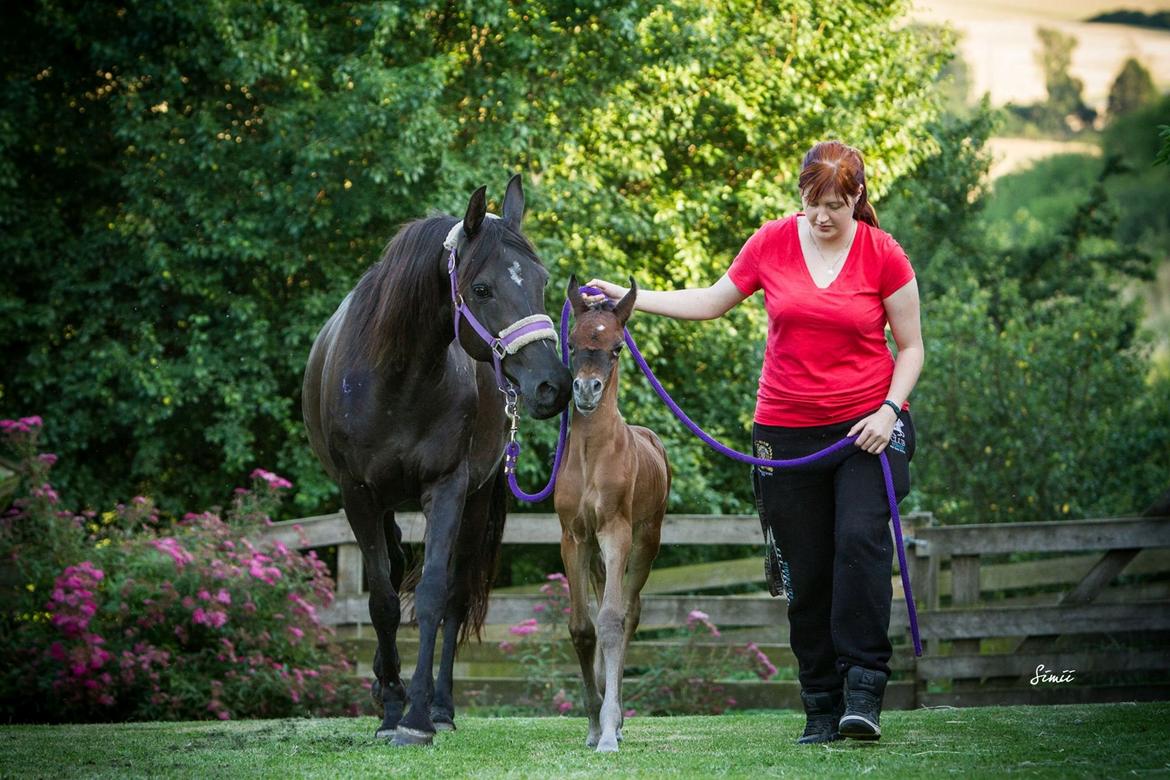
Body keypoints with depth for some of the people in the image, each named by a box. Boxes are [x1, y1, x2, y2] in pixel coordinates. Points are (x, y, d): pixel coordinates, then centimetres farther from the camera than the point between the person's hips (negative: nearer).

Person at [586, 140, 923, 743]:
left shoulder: (884, 256, -4)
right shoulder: (771, 244, 2)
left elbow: (910, 347, 2)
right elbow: (713, 302, 15)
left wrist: (890, 409, -13)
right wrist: (628, 297, 10)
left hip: (866, 425, -3)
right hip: (787, 431, 3)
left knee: (861, 540, -22)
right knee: (805, 570, 3)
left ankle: (863, 691, -20)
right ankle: (821, 706, 10)